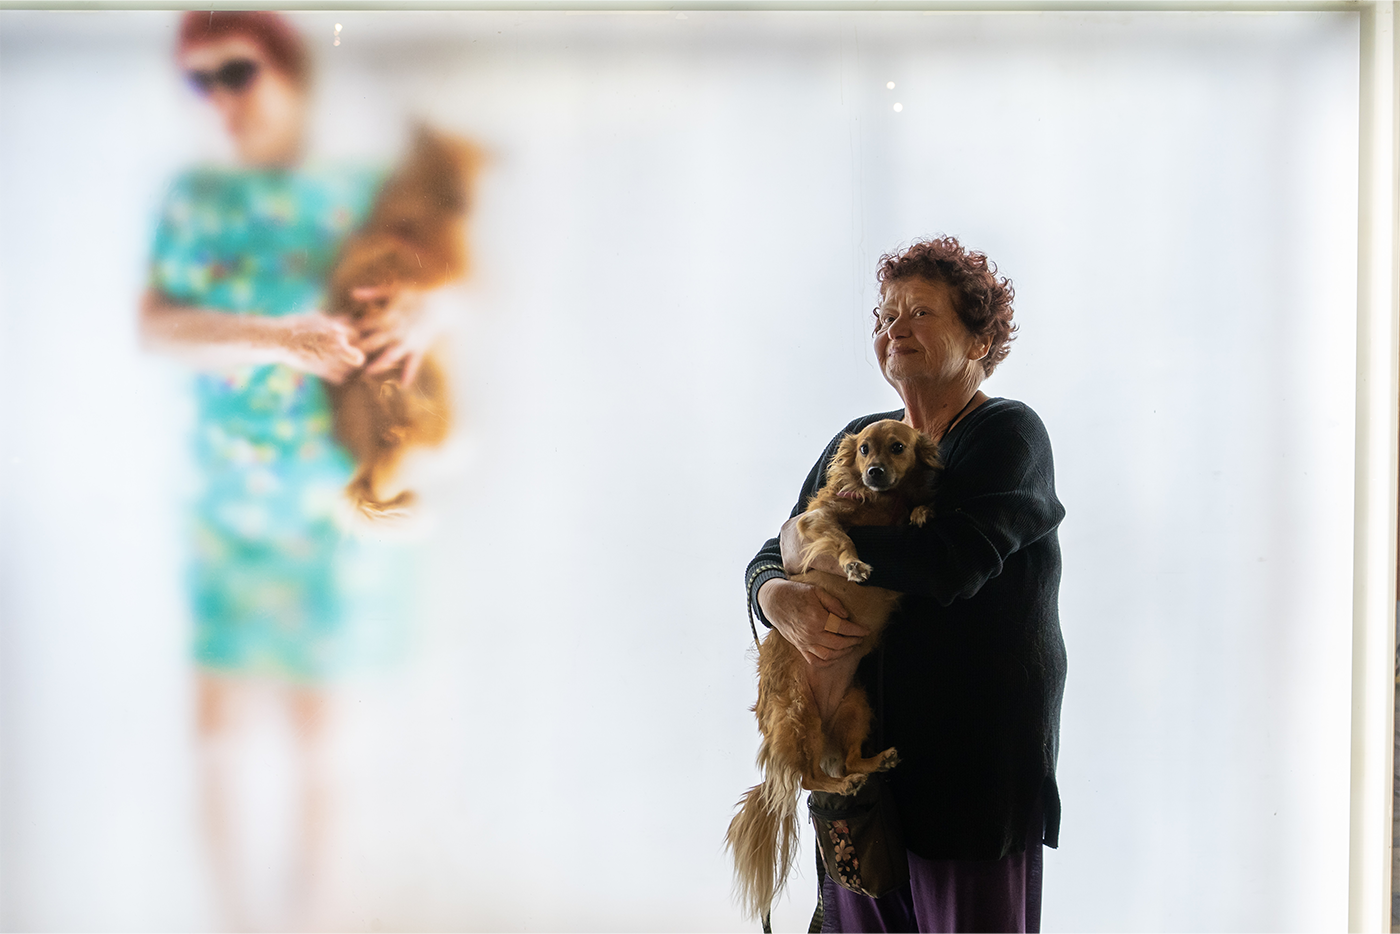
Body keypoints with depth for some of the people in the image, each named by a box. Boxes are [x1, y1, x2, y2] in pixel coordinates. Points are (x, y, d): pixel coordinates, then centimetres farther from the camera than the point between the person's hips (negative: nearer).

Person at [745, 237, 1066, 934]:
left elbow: (953, 563, -25)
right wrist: (781, 600, -13)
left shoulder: (1008, 434, -7)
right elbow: (766, 562, 13)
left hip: (975, 762, -6)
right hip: (859, 747, 6)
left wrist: (810, 545, -12)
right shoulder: (859, 439, 13)